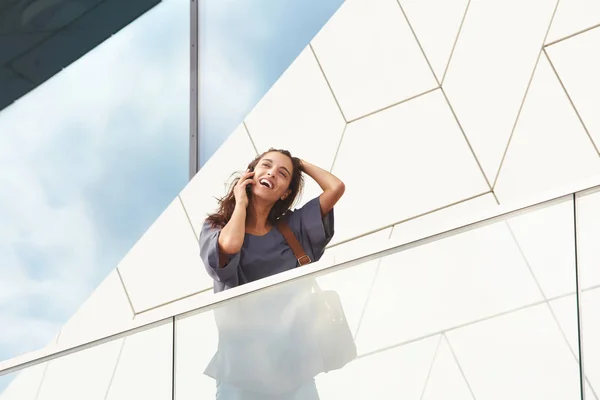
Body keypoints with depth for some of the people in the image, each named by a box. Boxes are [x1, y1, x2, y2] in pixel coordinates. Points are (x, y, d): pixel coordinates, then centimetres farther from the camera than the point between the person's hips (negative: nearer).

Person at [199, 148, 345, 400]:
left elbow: (336, 188, 2)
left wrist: (301, 163, 16)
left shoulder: (292, 228, 12)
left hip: (291, 355, 3)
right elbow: (230, 245, -18)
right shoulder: (216, 228, 6)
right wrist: (240, 203, 0)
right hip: (243, 354, -2)